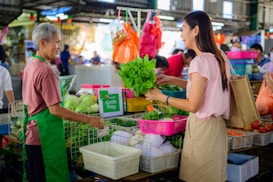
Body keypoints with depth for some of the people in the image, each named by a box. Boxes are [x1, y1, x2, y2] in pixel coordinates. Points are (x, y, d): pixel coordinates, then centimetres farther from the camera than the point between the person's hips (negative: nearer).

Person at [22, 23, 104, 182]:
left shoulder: (30, 67, 10)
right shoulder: (46, 71, -19)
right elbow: (55, 109, -23)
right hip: (45, 137, -9)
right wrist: (89, 119, -21)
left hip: (31, 136, 9)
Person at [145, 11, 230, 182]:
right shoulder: (219, 57, 6)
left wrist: (161, 97, -7)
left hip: (202, 127, -8)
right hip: (217, 125, 8)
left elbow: (193, 105, -17)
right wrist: (171, 79, 14)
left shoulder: (200, 61, -19)